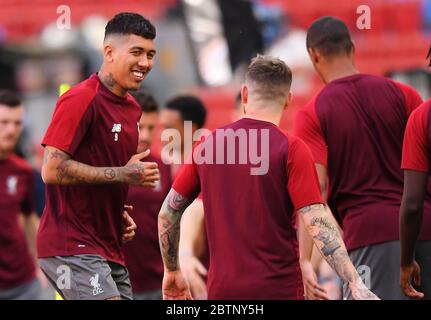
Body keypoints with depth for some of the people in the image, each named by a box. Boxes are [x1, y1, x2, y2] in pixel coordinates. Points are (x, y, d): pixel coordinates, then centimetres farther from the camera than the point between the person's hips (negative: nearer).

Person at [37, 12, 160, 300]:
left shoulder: (132, 108, 15)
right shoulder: (81, 100, -13)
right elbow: (52, 169, -20)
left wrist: (121, 214, 10)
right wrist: (122, 174, -19)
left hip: (110, 249, 9)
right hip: (72, 247, -9)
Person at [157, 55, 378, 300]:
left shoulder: (208, 145, 6)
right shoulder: (290, 149, -7)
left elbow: (168, 212, 12)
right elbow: (317, 224, -15)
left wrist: (172, 271, 25)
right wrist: (356, 284, -17)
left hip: (222, 289, 4)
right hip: (279, 288, -4)